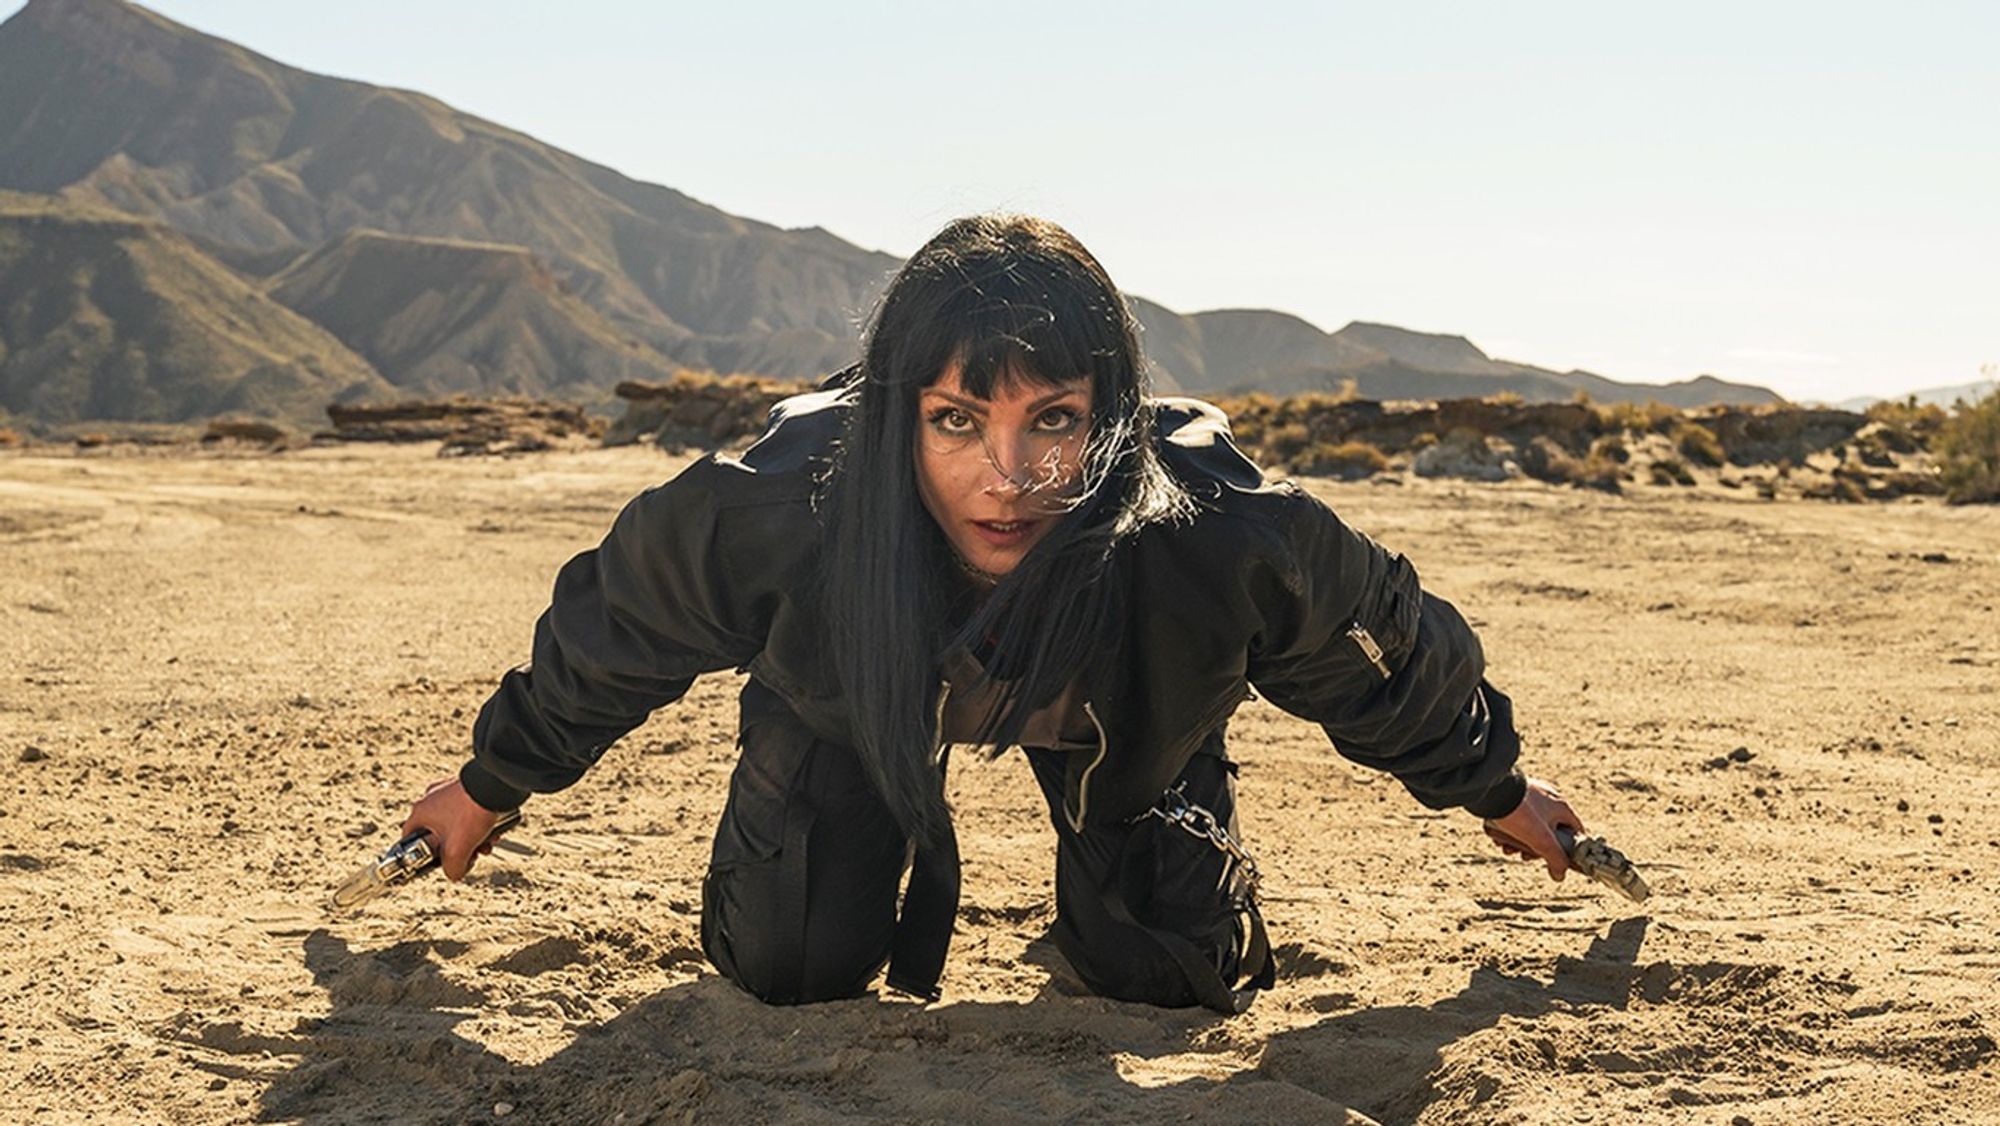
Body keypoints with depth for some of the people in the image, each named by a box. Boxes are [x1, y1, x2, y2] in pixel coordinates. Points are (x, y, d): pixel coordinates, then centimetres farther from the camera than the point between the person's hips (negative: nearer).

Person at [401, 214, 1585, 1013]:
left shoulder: (1229, 537, -42)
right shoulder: (763, 513, -42)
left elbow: (1395, 652, -18)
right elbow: (609, 630, -17)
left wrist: (1496, 790, 3)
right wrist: (492, 786, 1)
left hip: (1124, 717, 0)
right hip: (855, 700, 0)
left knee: (1181, 973, -1)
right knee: (788, 966, -3)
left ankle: (1111, 859, 34)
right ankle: (906, 844, 31)